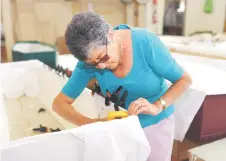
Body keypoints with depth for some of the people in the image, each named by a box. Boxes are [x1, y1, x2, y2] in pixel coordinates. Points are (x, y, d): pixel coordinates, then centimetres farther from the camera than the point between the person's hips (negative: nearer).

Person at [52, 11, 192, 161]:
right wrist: (92, 123, -30)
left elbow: (185, 80, -16)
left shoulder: (145, 42, -26)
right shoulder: (90, 60, -20)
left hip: (156, 123, -1)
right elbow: (59, 103, -15)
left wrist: (157, 106, -32)